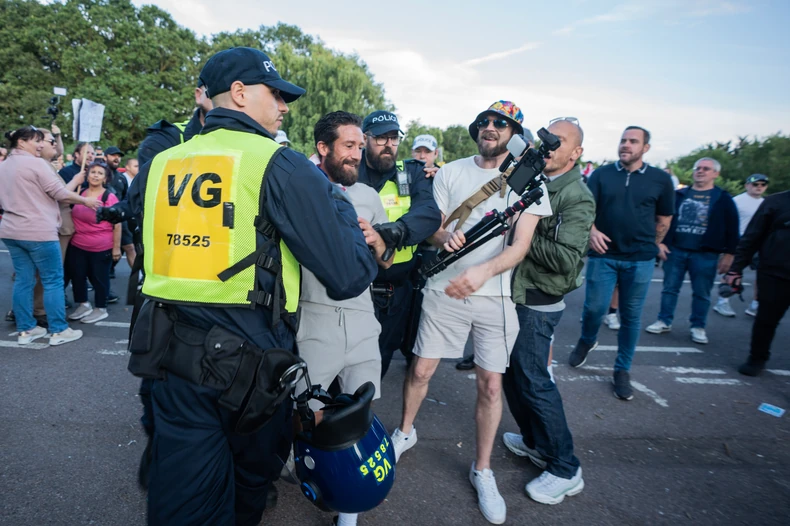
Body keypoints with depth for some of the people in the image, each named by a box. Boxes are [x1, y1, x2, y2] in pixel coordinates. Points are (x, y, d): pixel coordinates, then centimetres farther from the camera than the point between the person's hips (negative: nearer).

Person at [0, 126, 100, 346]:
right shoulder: (36, 163, -11)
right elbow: (59, 193, -12)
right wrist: (85, 200, 0)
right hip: (38, 231, -8)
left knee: (23, 280, 12)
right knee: (53, 280, -1)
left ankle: (25, 330, 17)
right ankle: (59, 331, 2)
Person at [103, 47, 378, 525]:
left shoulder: (160, 163, 5)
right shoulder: (283, 167, -13)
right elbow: (349, 279, -17)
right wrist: (338, 201, -2)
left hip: (170, 357, 4)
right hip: (252, 364, -3)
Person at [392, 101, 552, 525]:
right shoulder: (450, 172, 5)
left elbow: (521, 245, -10)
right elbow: (432, 227, 6)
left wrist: (483, 271, -30)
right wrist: (445, 238, -19)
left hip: (496, 295, -1)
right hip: (444, 288, 1)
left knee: (491, 384, 6)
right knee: (420, 369, 7)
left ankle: (482, 471, 28)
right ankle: (405, 433, 38)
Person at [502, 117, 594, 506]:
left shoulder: (577, 197, -13)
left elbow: (567, 258, -23)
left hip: (537, 302, -8)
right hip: (512, 292, 8)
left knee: (533, 381, -2)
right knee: (510, 372, 16)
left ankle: (565, 469, 17)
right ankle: (535, 442, 36)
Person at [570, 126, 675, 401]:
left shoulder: (660, 179, 3)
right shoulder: (601, 174, 2)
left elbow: (664, 220, 11)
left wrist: (649, 247, 14)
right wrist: (592, 231, -20)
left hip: (640, 260, 1)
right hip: (603, 256, 0)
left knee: (631, 316, 6)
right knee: (594, 308, 0)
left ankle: (622, 371, 21)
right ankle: (587, 341, 33)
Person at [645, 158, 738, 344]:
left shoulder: (723, 199, 1)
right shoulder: (679, 195, 7)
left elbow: (732, 228, 0)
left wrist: (729, 253, -4)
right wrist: (660, 243, 1)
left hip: (705, 254, -2)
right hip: (675, 251, 2)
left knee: (701, 293, 7)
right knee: (670, 288, 8)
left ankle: (698, 327, 20)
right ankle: (664, 321, 18)